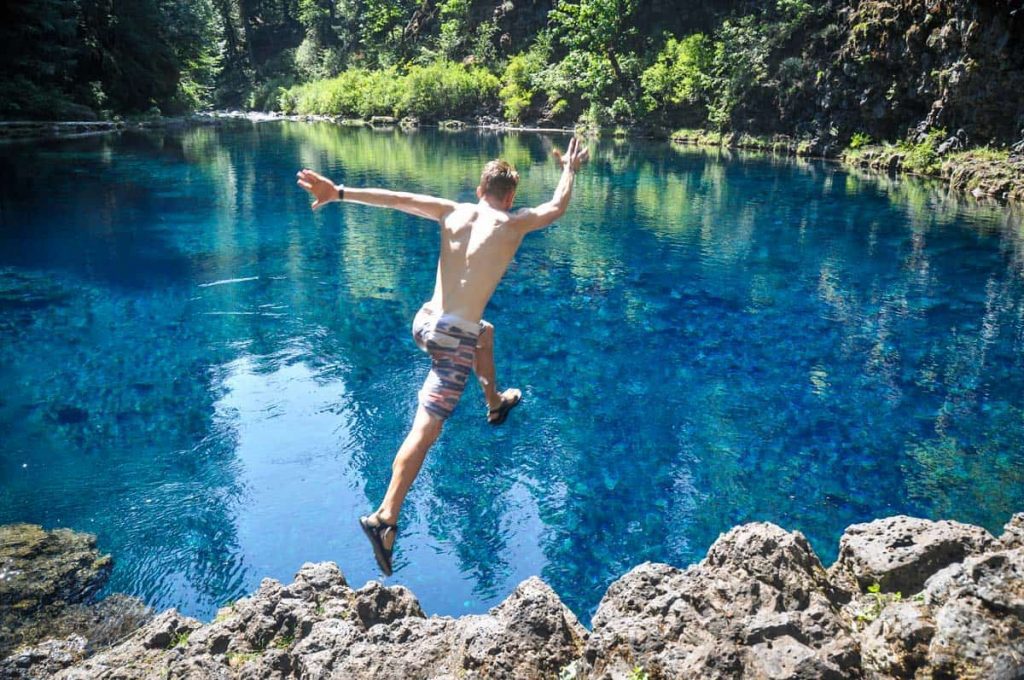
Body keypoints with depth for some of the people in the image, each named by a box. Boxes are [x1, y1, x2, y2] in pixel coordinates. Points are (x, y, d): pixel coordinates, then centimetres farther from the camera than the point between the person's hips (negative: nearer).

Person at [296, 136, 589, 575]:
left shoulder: (453, 212, 6)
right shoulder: (515, 224, -2)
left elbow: (397, 198, -2)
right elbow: (558, 207, 17)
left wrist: (339, 192, -7)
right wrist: (570, 170, 34)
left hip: (424, 321, 6)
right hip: (455, 338, -6)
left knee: (485, 332, 37)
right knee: (425, 429, -7)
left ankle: (495, 402, 57)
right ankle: (385, 518, -12)